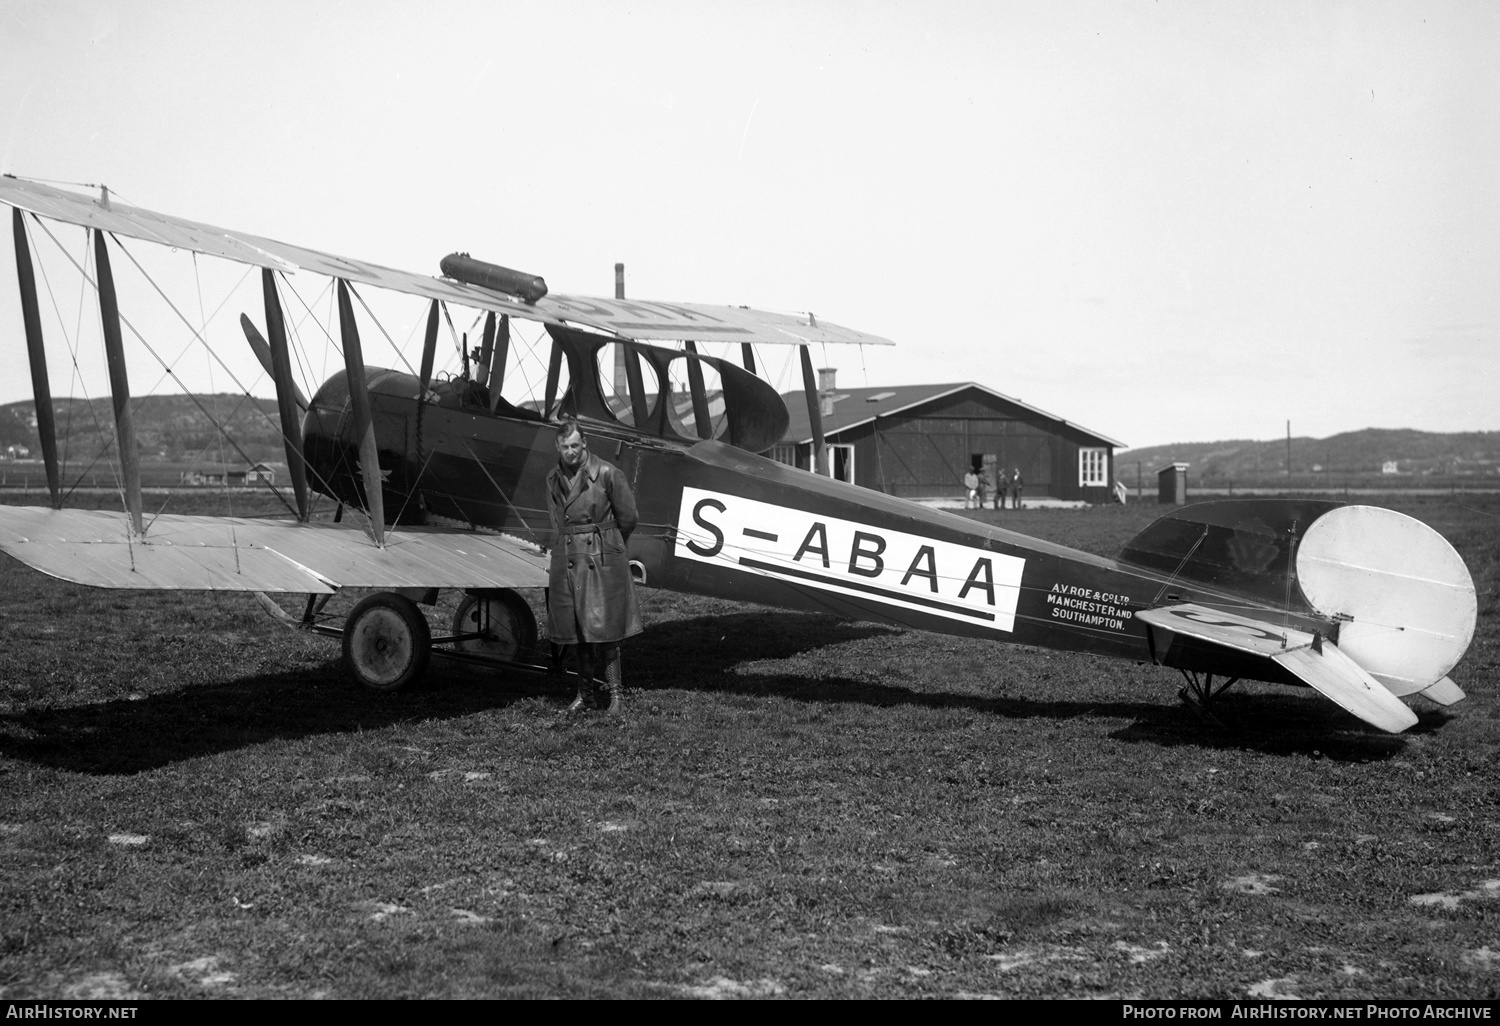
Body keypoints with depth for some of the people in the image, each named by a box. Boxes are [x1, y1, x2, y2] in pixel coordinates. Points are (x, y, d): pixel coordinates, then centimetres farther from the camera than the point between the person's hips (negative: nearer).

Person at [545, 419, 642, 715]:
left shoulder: (606, 474, -9)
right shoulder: (553, 479, 7)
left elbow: (627, 518, 0)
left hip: (602, 560, -5)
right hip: (566, 559, 5)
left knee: (602, 631, -6)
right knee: (576, 632, 8)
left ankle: (616, 693, 2)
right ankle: (585, 693, 19)